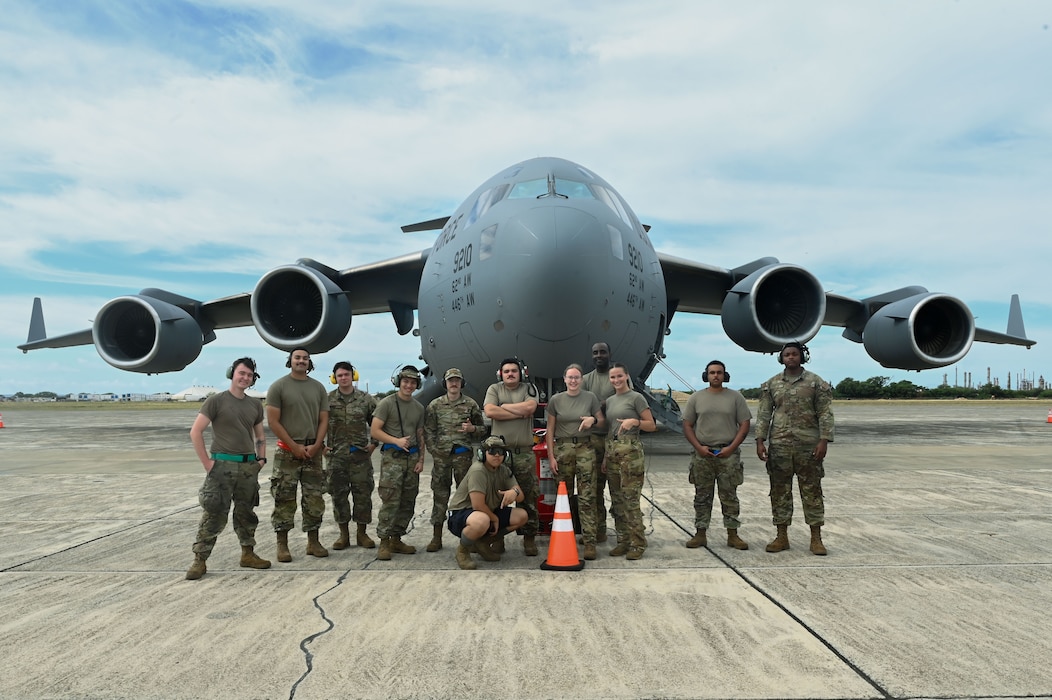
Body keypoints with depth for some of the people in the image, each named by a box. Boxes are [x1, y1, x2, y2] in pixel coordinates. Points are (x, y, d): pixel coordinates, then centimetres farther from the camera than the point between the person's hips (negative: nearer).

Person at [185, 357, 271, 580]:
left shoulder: (255, 405, 11)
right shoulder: (216, 401, -4)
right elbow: (195, 432, -7)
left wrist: (261, 458, 5)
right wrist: (207, 462, -10)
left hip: (249, 467, 5)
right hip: (222, 465, -5)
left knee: (246, 513, 13)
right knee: (214, 514, -6)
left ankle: (248, 554, 24)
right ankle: (200, 560, 3)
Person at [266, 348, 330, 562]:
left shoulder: (318, 388, 9)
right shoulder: (278, 387, -3)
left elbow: (324, 419, 7)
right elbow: (272, 421, -7)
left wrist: (316, 445, -7)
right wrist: (294, 446, -11)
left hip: (313, 451, 4)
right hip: (287, 452, -3)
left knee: (314, 499, 7)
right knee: (284, 499, 0)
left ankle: (313, 542, 17)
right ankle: (282, 545, 8)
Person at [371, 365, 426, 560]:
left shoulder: (419, 408, 14)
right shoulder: (387, 403, -3)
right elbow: (375, 431, -7)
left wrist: (421, 460, 7)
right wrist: (397, 441, -18)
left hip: (412, 458, 6)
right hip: (392, 457, -6)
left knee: (408, 502, 7)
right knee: (390, 501, -11)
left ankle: (396, 539, 17)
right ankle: (384, 542, -4)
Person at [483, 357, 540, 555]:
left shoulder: (529, 389, 8)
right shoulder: (494, 389, 8)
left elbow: (530, 407, -12)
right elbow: (489, 411, -10)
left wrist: (503, 406, -5)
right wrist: (519, 413, -8)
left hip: (524, 452, 0)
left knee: (529, 497, 3)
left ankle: (529, 538, 13)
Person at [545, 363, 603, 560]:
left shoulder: (590, 397, 4)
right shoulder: (556, 400, 4)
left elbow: (601, 422, 13)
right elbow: (550, 430, 5)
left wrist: (593, 420, -10)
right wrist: (551, 456, -1)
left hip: (585, 448, -1)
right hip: (562, 448, 1)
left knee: (587, 497, -6)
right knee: (563, 495, 5)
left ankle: (589, 541, -5)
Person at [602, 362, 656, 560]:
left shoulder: (636, 398, -1)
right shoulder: (609, 401, 17)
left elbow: (652, 425, -2)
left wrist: (635, 421, -20)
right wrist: (606, 456, 13)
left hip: (631, 451, -7)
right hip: (612, 451, 7)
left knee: (630, 499, -9)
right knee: (616, 499, 8)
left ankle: (637, 544, -1)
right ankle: (623, 541, 16)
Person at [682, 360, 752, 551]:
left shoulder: (735, 397, 4)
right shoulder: (696, 398, 6)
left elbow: (744, 425, 1)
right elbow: (687, 426, 5)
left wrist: (732, 447, -10)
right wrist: (699, 447, -8)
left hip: (728, 454, -1)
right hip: (702, 454, 1)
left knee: (729, 496, 5)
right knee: (702, 496, 7)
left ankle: (732, 535, 12)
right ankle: (700, 533, 13)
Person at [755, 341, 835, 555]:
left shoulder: (816, 383, 1)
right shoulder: (771, 384, 8)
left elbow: (825, 414, -2)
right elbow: (763, 414, 6)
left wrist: (823, 441, -11)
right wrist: (760, 441, -1)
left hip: (808, 446, -2)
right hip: (779, 445, 2)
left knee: (812, 490, 3)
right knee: (780, 490, 6)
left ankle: (816, 538, 12)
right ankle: (782, 537, 15)